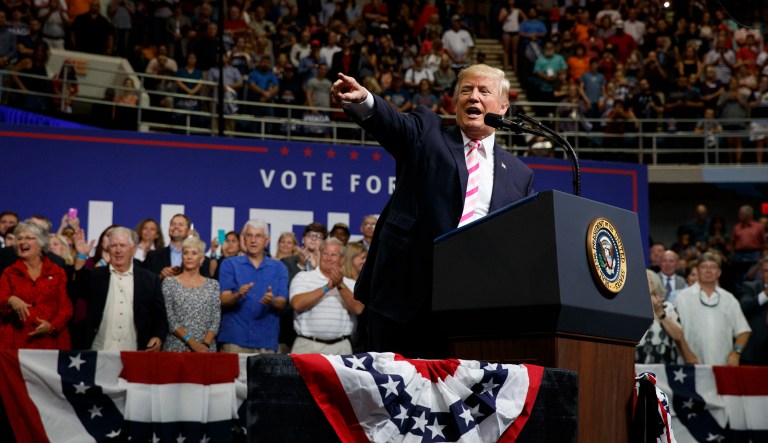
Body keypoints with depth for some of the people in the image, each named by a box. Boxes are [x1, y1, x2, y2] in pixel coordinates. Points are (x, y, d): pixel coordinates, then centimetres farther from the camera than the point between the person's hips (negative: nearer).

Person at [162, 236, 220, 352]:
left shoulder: (213, 285, 9)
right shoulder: (169, 283, 3)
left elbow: (216, 320, 3)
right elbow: (169, 319, -4)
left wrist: (206, 343, -12)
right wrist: (191, 341, -13)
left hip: (206, 348, 1)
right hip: (176, 347, -1)